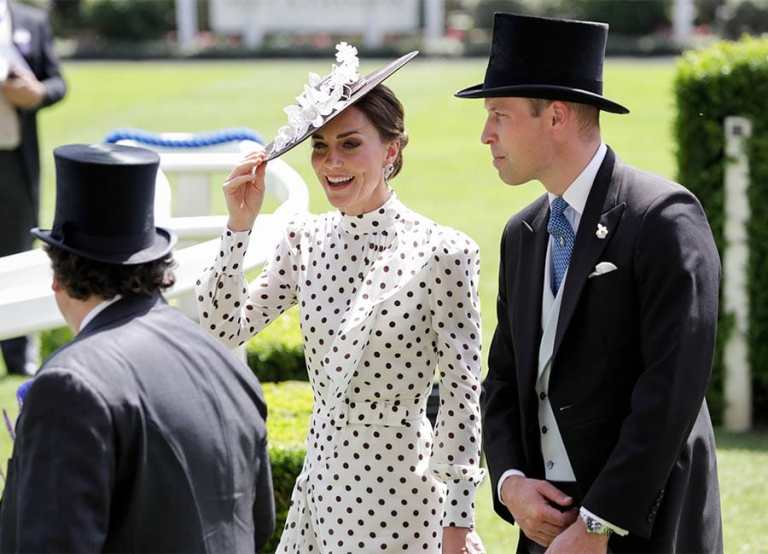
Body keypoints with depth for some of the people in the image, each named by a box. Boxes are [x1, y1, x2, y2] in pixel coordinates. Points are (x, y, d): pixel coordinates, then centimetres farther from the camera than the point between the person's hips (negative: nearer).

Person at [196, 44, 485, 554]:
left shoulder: (442, 253, -12)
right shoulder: (305, 240, 4)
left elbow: (463, 390, -10)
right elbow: (223, 330, 2)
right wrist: (240, 226, -7)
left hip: (399, 487, -5)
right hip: (321, 475, 6)